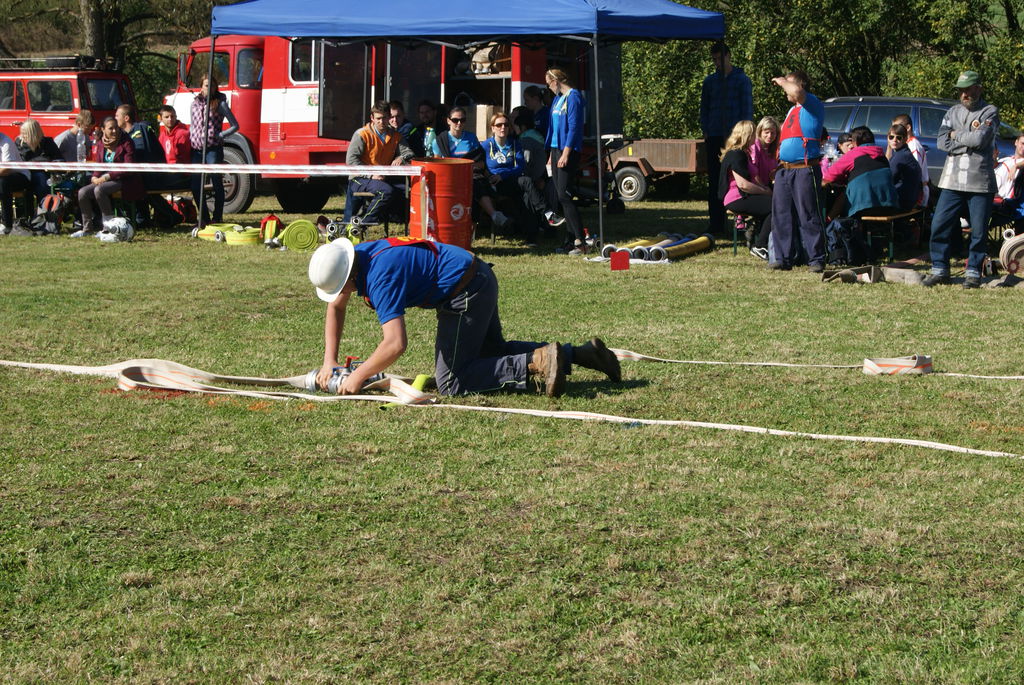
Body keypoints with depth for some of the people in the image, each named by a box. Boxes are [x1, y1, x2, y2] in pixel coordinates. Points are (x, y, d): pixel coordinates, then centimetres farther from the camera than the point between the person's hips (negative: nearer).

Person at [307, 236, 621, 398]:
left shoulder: (380, 277, -27)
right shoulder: (354, 256, 3)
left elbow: (395, 344, -35)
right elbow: (336, 308, 20)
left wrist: (358, 377, -22)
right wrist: (330, 361, 11)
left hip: (466, 294, -10)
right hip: (478, 280, 10)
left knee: (450, 382, -8)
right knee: (494, 352, 25)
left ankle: (537, 363, -16)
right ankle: (581, 353, 18)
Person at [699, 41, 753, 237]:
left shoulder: (742, 80, 3)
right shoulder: (709, 81, 14)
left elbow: (747, 110, 0)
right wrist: (706, 131, 5)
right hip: (714, 138, 4)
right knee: (715, 182, 3)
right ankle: (716, 223, 4)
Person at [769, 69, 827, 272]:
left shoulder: (812, 105, -4)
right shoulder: (791, 110, 24)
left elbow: (796, 92, -25)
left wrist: (781, 81, -7)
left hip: (805, 170, -9)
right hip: (784, 170, 9)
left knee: (809, 217, -7)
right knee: (781, 217, 7)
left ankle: (816, 260, -3)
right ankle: (783, 258, 12)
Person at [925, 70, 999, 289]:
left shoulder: (989, 112, 1)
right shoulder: (953, 112, 15)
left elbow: (979, 139, -17)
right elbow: (942, 142, 1)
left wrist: (956, 135, -3)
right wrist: (969, 138, -7)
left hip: (980, 182, -4)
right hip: (952, 180, 4)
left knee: (979, 231, 0)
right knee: (939, 226, -1)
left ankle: (973, 272, 11)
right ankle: (939, 269, 9)